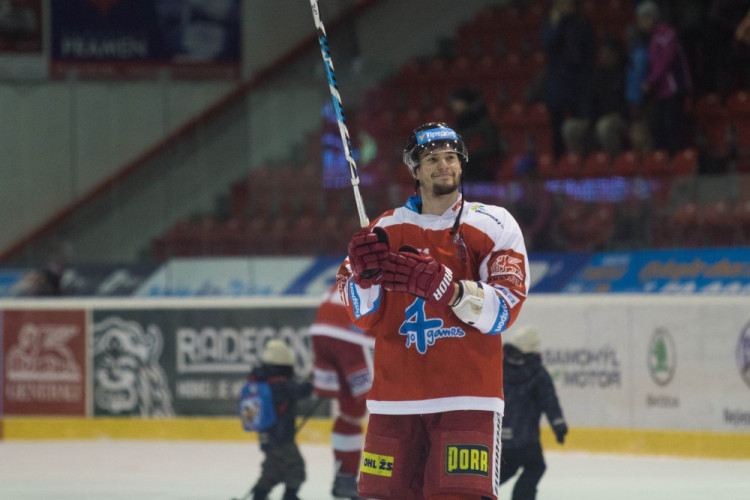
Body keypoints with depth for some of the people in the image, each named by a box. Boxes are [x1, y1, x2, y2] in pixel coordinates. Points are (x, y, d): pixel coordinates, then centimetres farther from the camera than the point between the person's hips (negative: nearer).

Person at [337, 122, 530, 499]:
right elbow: (363, 316, 8)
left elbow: (505, 308, -9)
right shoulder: (386, 229, 10)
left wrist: (446, 289, -24)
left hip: (467, 397, -3)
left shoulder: (493, 226, 2)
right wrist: (364, 277, -13)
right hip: (396, 397, 3)